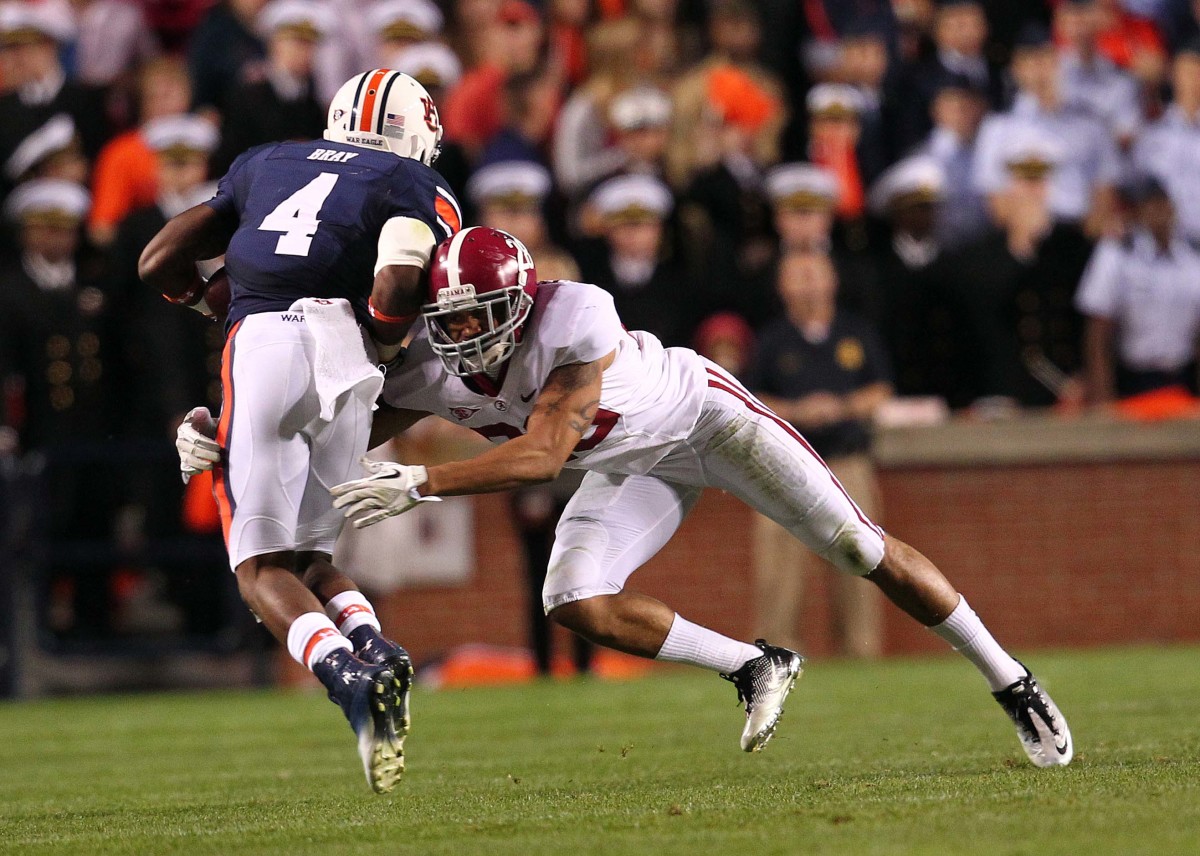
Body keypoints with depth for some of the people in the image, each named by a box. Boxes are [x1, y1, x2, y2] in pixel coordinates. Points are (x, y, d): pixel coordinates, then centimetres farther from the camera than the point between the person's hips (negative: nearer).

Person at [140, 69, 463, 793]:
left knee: (263, 566, 2)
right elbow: (395, 287, -5)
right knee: (306, 556, 16)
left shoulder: (266, 163, 26)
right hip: (343, 349, 0)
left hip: (259, 347, 0)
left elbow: (159, 264, 26)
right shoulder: (418, 188, 16)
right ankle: (373, 646, -13)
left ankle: (350, 675, -25)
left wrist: (211, 299, 43)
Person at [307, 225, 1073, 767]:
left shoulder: (572, 320, -39)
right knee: (575, 602, -17)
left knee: (863, 550, -6)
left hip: (704, 413, -5)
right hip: (638, 467, 5)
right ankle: (755, 669, -1)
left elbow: (544, 456, -41)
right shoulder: (431, 371, -21)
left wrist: (421, 484, -47)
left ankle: (1009, 680, 11)